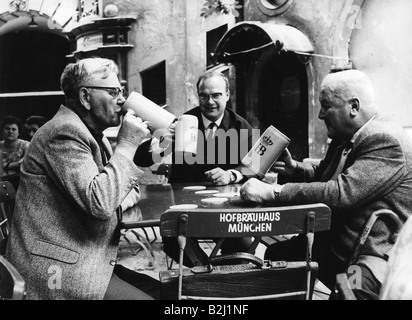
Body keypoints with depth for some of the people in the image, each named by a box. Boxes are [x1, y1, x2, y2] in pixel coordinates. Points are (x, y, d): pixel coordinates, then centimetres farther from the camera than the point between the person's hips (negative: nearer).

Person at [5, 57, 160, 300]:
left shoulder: (91, 133, 13)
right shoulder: (64, 133, -18)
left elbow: (127, 184, 20)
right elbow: (99, 202, -29)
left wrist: (126, 199, -4)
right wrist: (127, 145, -20)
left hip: (83, 262, 9)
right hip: (59, 271, -9)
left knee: (162, 290, 2)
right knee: (153, 293, -13)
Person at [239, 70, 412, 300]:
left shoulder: (387, 141, -20)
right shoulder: (345, 138, 7)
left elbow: (341, 192, -30)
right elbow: (322, 173, 23)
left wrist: (272, 192, -30)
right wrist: (294, 168, 1)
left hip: (377, 254, -8)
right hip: (336, 242, 9)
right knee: (276, 253, 8)